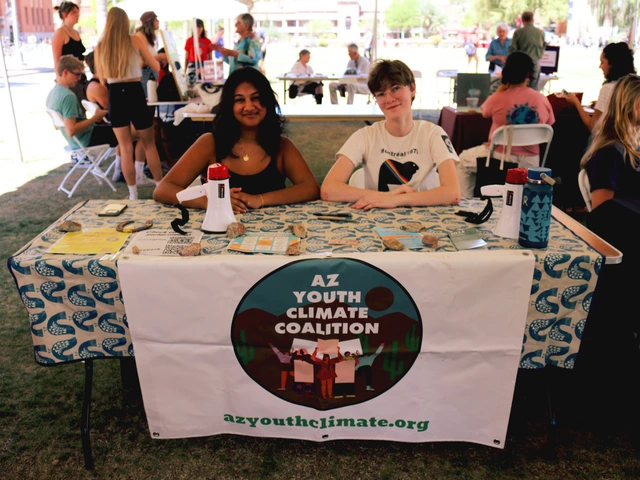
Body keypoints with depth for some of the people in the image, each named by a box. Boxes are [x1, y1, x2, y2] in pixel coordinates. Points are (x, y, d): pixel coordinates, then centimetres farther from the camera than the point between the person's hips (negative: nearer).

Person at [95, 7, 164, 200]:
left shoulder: (100, 47, 5)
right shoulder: (135, 41, -2)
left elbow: (103, 79, 13)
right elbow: (156, 67, 6)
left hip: (115, 96, 2)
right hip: (135, 93, -2)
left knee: (125, 148, 9)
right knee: (149, 145, 10)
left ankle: (133, 193, 13)